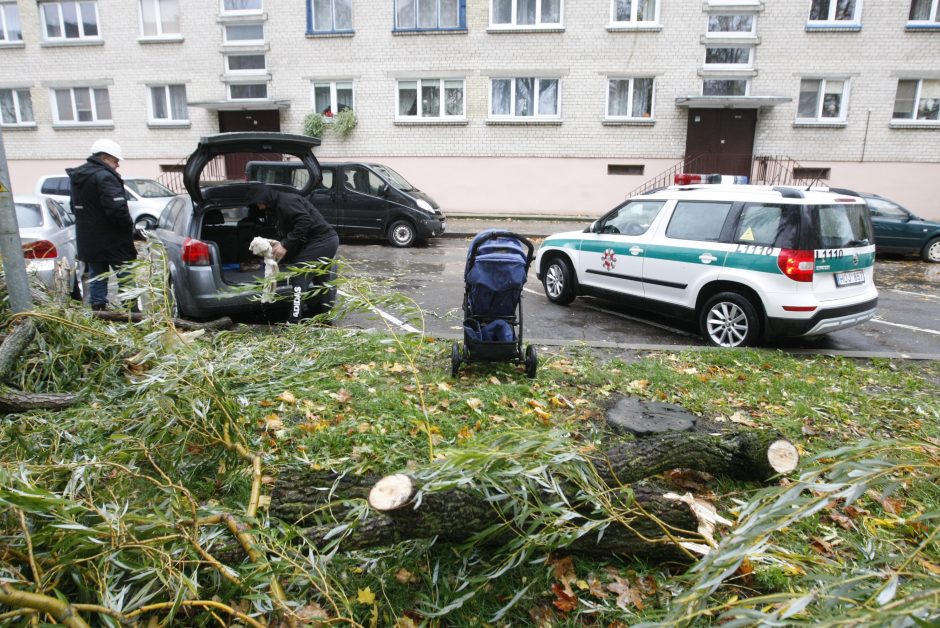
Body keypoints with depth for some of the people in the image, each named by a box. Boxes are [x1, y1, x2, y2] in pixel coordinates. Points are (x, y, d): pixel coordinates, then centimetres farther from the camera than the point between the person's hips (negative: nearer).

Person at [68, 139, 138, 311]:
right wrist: (129, 227, -13)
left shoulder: (77, 177, 15)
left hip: (87, 242, 9)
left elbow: (75, 208, 24)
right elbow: (117, 208, -27)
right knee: (126, 278, -1)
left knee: (96, 278, 15)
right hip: (112, 243, -9)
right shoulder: (104, 177, -17)